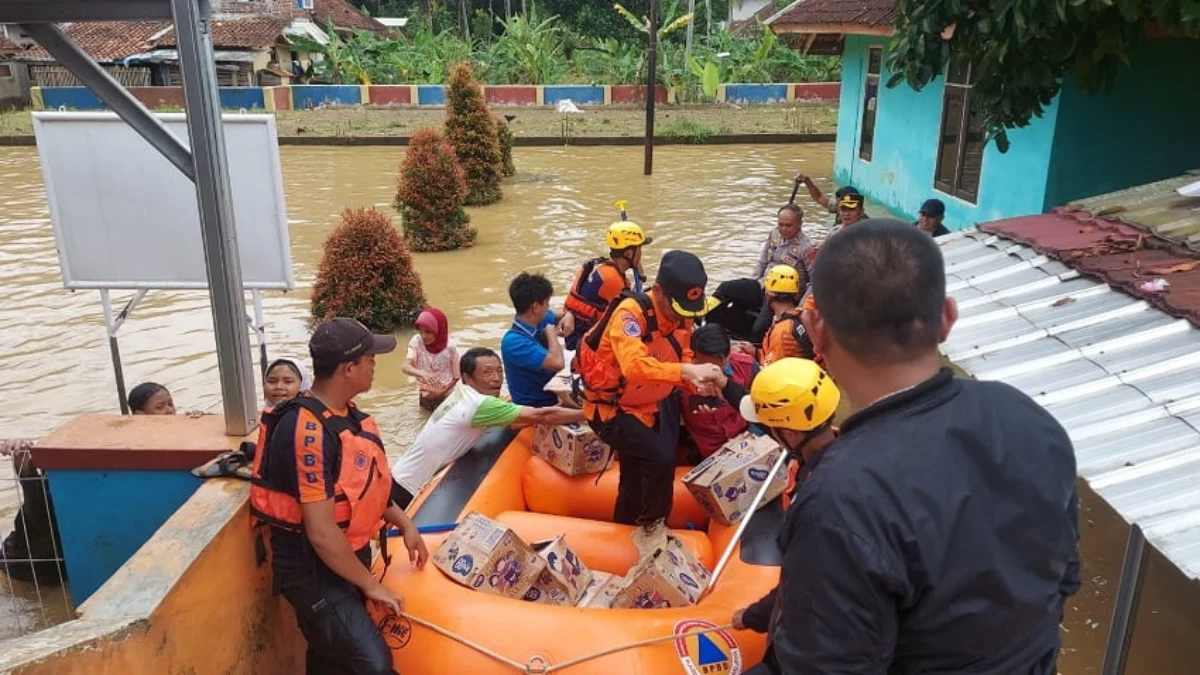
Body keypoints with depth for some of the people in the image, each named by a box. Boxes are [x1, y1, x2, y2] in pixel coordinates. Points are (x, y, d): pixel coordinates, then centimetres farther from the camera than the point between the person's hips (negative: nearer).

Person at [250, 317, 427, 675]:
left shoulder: (346, 414, 3)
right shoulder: (307, 430, -27)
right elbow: (321, 533, -26)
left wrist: (404, 525, 10)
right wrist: (370, 584, -16)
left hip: (348, 558, 9)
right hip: (314, 571, -9)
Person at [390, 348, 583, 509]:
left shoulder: (464, 394, 0)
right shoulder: (480, 404, -25)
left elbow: (512, 423, 4)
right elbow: (539, 416, -26)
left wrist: (558, 408, -4)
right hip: (408, 489, -8)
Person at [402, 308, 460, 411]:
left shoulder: (450, 348, -22)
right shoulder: (416, 342, -17)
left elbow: (456, 377, -13)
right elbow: (405, 366, -30)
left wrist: (441, 392, -21)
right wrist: (422, 373, -48)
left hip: (446, 396, -3)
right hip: (425, 395, 3)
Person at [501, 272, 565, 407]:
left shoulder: (541, 320, 1)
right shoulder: (513, 342, -22)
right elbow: (557, 363, -31)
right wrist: (551, 333, -13)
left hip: (555, 398, 8)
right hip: (534, 408, -8)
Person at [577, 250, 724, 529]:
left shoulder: (682, 317, -7)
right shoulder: (631, 313, -31)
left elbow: (681, 361, 0)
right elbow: (634, 366, -46)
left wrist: (697, 381, -22)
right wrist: (688, 371, -52)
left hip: (648, 407, 8)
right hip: (611, 409, -7)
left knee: (636, 479, 19)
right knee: (661, 457, -23)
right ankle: (652, 529, 1)